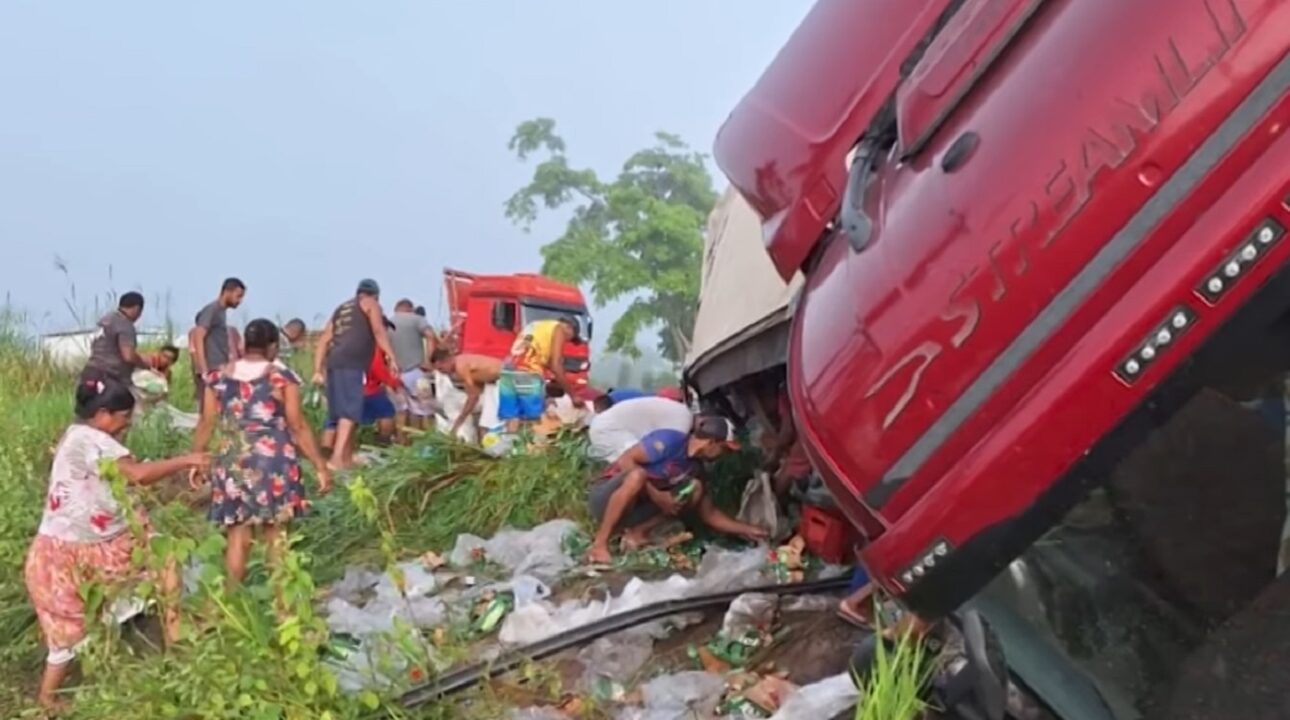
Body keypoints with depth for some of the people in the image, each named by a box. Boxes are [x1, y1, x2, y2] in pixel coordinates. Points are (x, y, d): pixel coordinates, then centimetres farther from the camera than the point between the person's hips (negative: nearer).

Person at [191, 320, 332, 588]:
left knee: (238, 535, 7)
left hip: (232, 463, 3)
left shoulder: (218, 377, 6)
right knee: (276, 535, 5)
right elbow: (298, 427, -6)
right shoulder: (282, 377, -4)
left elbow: (206, 424, 7)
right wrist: (321, 466, -2)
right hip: (274, 461, -3)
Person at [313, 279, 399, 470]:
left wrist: (318, 370, 18)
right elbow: (378, 330, -4)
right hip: (351, 363, -7)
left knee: (343, 411, 15)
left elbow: (324, 340, 22)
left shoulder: (341, 308, 31)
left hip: (334, 363, 7)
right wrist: (392, 358, -10)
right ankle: (337, 458, -25)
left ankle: (347, 457, 21)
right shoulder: (370, 303, 14)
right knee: (350, 411, -13)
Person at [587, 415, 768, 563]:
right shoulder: (669, 441, -19)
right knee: (637, 475, -40)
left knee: (695, 488, -9)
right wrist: (655, 494, -25)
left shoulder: (693, 467, 4)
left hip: (635, 508, 6)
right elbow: (625, 461, -25)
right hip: (607, 499, -6)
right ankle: (600, 544, -30)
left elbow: (709, 513, 10)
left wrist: (745, 529, 3)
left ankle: (637, 532, -10)